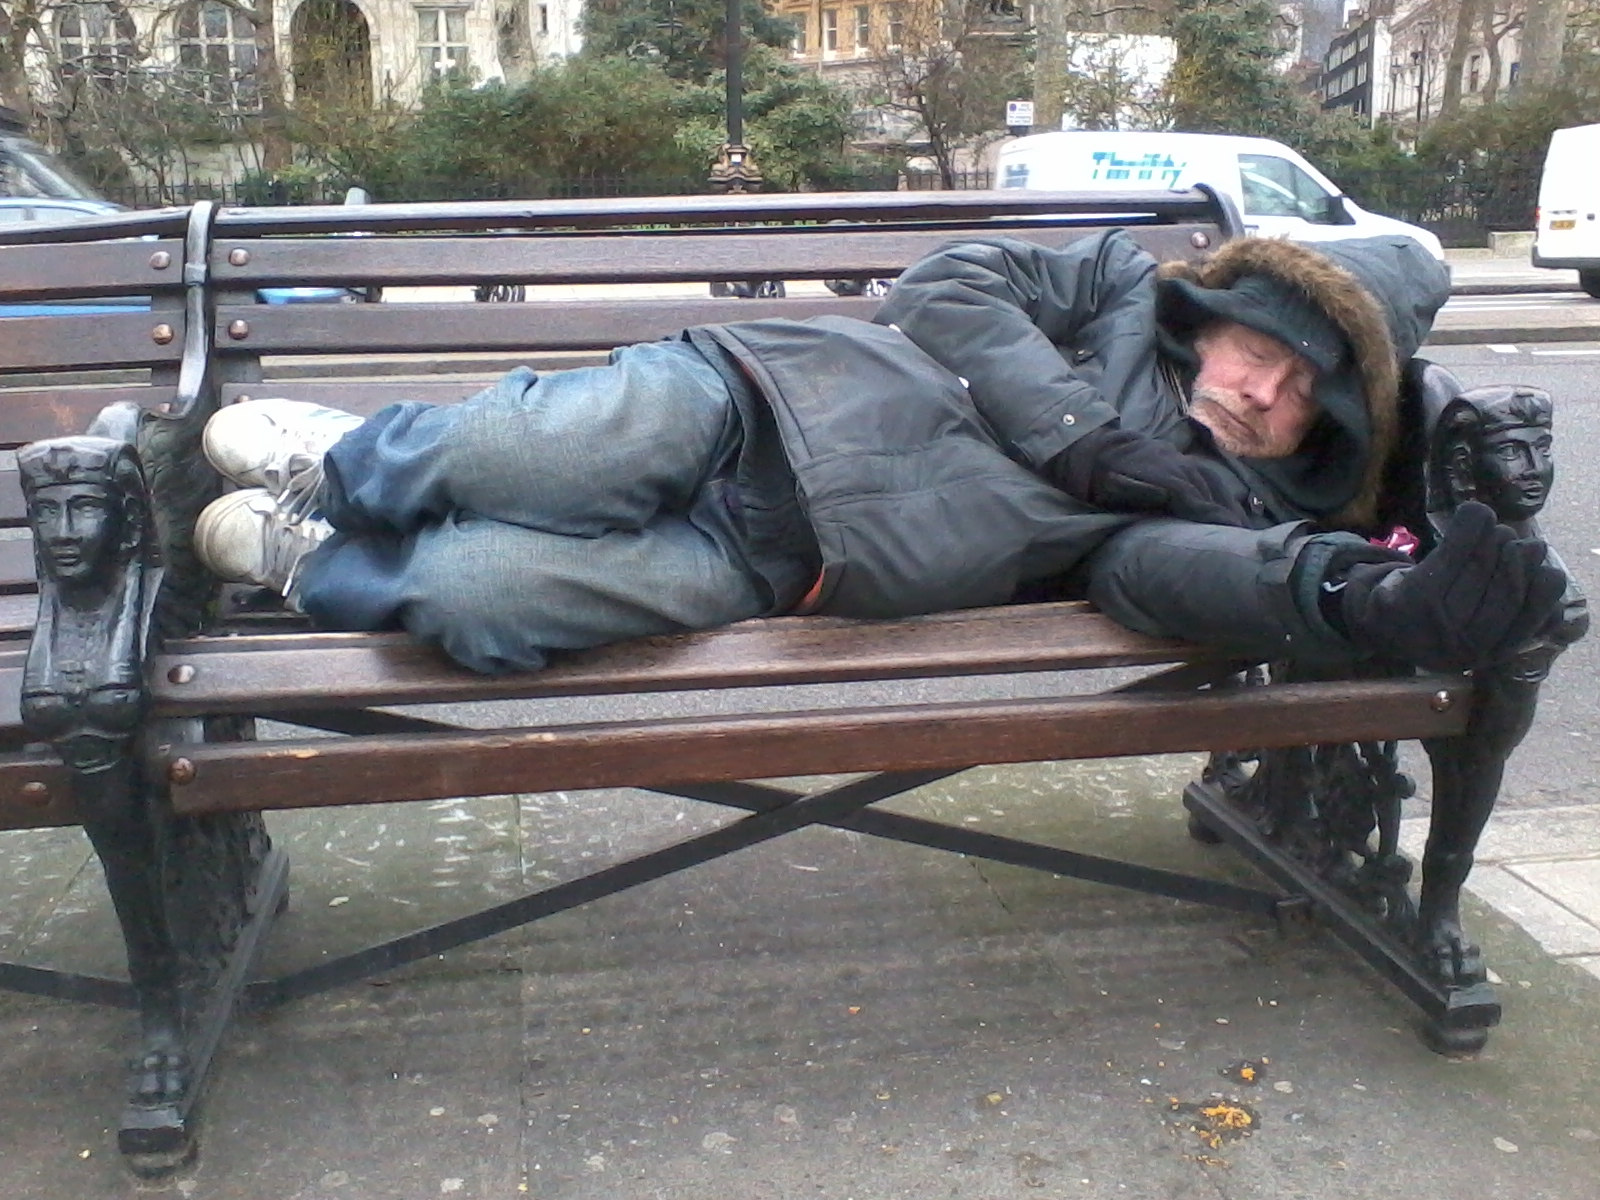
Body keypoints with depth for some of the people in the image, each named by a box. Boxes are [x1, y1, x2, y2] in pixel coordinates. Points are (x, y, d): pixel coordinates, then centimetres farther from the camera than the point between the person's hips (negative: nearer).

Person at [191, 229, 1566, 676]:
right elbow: (957, 283, -1)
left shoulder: (1222, 508, 8)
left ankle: (319, 565, 15)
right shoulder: (1128, 290, 8)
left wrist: (1371, 599, -32)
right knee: (525, 469, -26)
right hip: (751, 399, 0)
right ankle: (353, 459, 10)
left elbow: (1159, 573, -14)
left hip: (763, 568, 0)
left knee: (470, 598, -20)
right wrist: (1078, 433, -12)